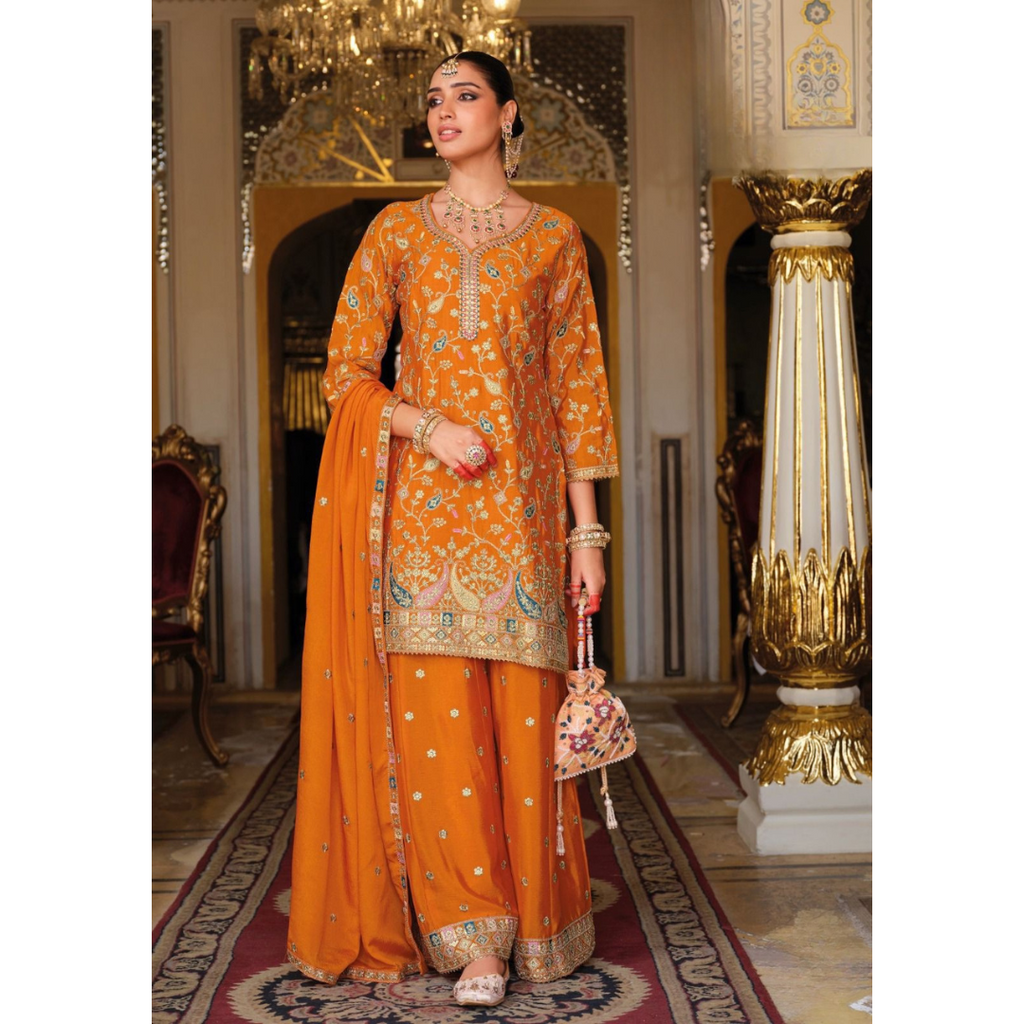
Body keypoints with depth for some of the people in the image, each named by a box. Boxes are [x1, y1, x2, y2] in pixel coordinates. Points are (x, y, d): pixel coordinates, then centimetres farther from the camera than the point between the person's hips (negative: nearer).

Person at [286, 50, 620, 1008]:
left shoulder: (554, 237, 8)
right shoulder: (396, 231, 10)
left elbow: (578, 385, 6)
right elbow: (345, 373, 7)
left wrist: (586, 530, 1)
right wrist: (429, 427, -12)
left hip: (521, 505, 0)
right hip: (423, 501, 1)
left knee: (524, 715, 0)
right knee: (435, 715, -2)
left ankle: (530, 920, 15)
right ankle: (472, 934, 11)